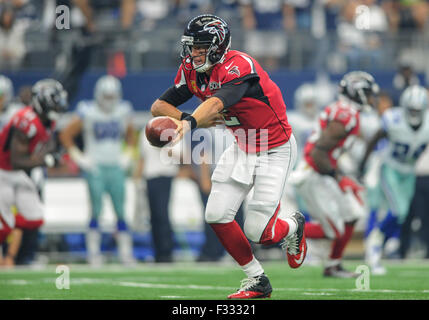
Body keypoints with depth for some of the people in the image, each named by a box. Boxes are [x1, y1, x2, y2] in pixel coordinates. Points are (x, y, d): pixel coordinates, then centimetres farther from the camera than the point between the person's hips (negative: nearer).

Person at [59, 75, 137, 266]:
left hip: (116, 169, 4)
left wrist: (127, 154, 11)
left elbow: (130, 134, 24)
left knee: (121, 212, 2)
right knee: (96, 211, -7)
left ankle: (125, 252, 6)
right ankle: (93, 252, 0)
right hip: (95, 169, -4)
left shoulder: (123, 112, 5)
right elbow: (65, 135, -2)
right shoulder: (88, 113, -8)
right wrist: (78, 157, -5)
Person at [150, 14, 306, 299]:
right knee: (217, 215, -6)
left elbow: (217, 102, -47)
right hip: (242, 147, 7)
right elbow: (159, 105, -6)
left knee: (257, 231, -9)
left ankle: (292, 227, 28)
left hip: (276, 150, -7)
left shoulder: (238, 66, -29)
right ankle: (257, 280, 12)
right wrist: (188, 120, -26)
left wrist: (190, 123, -64)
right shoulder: (192, 71, -6)